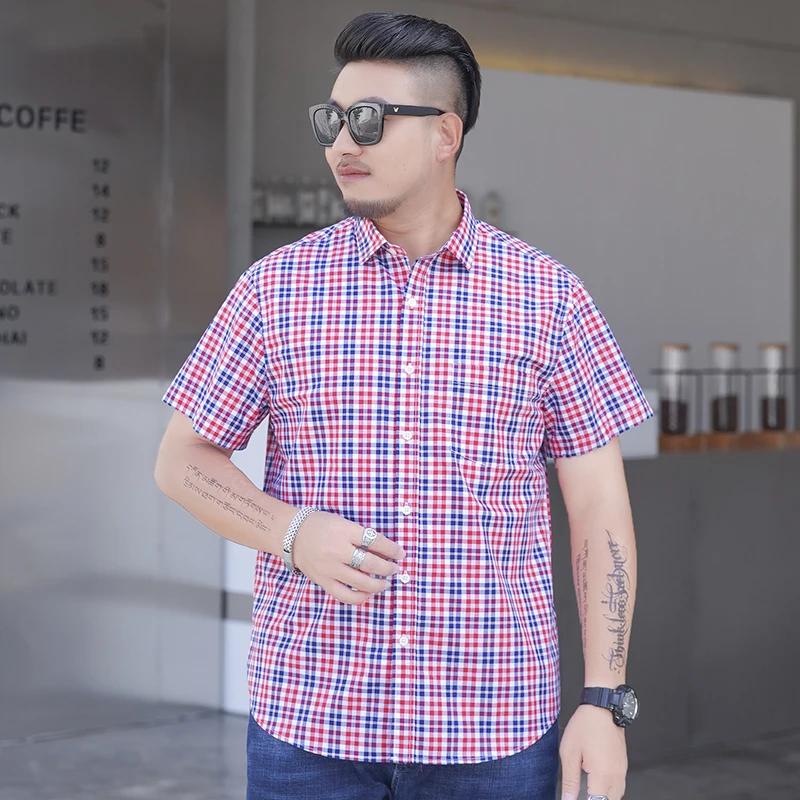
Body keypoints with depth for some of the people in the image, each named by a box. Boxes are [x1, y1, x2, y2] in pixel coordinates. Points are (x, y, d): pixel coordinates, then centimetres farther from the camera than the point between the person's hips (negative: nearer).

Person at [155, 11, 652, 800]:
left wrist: (604, 702, -3)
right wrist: (293, 532, -12)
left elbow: (598, 504, 2)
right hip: (309, 715, 1)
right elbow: (180, 459, 7)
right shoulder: (277, 288, 3)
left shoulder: (547, 296, 1)